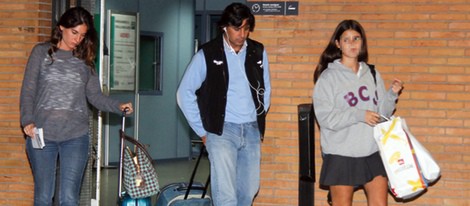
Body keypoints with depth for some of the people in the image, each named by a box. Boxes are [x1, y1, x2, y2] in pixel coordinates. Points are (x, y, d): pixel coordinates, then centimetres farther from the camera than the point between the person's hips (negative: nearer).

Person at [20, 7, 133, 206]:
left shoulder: (84, 60, 9)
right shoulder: (41, 52, 4)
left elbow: (95, 95, 7)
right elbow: (28, 91, 1)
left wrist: (118, 106, -11)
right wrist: (28, 120, -14)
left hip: (75, 137, 1)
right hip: (42, 135, -1)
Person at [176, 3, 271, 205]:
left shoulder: (258, 53, 6)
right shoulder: (207, 55, -4)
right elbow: (184, 94, 1)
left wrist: (260, 124, 14)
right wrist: (202, 131, 0)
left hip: (252, 130, 4)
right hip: (222, 130, -4)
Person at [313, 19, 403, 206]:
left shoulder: (372, 75, 10)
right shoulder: (328, 77, -4)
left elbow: (382, 114, 13)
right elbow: (325, 117, -14)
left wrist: (392, 94, -3)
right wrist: (359, 115, -19)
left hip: (373, 152, 4)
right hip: (341, 154, -4)